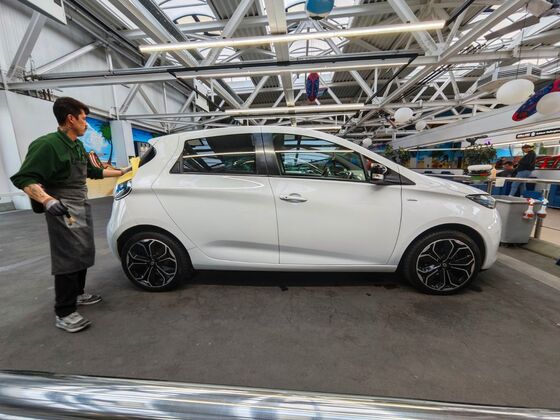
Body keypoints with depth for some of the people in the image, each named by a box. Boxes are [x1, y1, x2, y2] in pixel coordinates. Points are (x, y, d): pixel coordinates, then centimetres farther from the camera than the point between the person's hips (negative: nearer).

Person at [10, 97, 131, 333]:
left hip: (82, 208, 9)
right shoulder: (47, 145, -16)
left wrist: (120, 172, 28)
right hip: (63, 211, -9)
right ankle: (64, 314, 2)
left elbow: (93, 172, 24)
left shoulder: (78, 146, 12)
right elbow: (23, 178, -21)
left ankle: (78, 294, 32)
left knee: (83, 253, 16)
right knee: (68, 258, -8)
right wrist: (47, 200, -35)